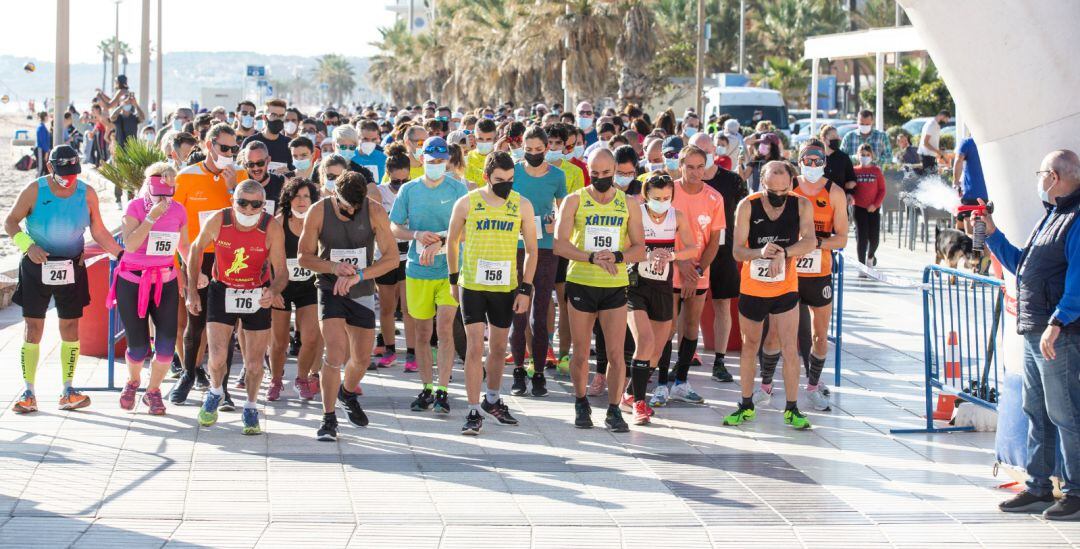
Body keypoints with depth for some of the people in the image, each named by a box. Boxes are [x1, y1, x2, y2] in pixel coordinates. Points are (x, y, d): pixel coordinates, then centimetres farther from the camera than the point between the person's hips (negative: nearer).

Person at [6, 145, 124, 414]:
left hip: (72, 268, 2)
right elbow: (10, 222, -5)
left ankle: (67, 392, 9)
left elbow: (98, 232, 4)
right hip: (36, 267, -2)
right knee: (33, 327, -1)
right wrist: (28, 245, -21)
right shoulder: (34, 190, -9)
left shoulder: (87, 193, -3)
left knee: (70, 328, 2)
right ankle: (28, 393, 5)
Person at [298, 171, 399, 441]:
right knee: (336, 354, -18)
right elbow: (305, 256, -5)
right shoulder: (318, 212, -14)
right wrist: (333, 268, -23)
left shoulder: (375, 211, -13)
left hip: (363, 293, 2)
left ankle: (348, 393, 44)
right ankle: (329, 418, -5)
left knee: (362, 358, 11)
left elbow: (392, 257, -12)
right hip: (331, 291, -2)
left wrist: (358, 275, -24)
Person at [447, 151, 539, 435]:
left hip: (506, 288, 2)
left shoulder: (522, 205, -3)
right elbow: (452, 242, 8)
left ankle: (492, 400, 33)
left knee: (498, 348, 14)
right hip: (472, 286, -2)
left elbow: (531, 249, 4)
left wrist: (525, 289, -1)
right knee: (475, 348, -8)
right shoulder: (467, 203, -6)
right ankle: (474, 412, -4)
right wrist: (454, 279, 10)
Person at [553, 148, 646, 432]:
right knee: (580, 354, 8)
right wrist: (593, 257, -23)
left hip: (615, 286, 1)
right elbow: (560, 244, -8)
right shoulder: (574, 201, 1)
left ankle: (614, 411, 7)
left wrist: (617, 256, -16)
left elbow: (640, 248, 5)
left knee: (616, 353, -5)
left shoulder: (628, 204, 6)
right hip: (580, 283, -1)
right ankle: (581, 405, 28)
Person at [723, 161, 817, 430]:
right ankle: (746, 406, 25)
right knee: (749, 346, 12)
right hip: (752, 288, 1)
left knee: (790, 349, -7)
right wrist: (760, 252, -34)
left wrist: (783, 253, -39)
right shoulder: (748, 206, -11)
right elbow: (737, 251, -14)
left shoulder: (801, 205, -9)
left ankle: (792, 409, 5)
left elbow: (810, 241, -22)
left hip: (786, 288, -1)